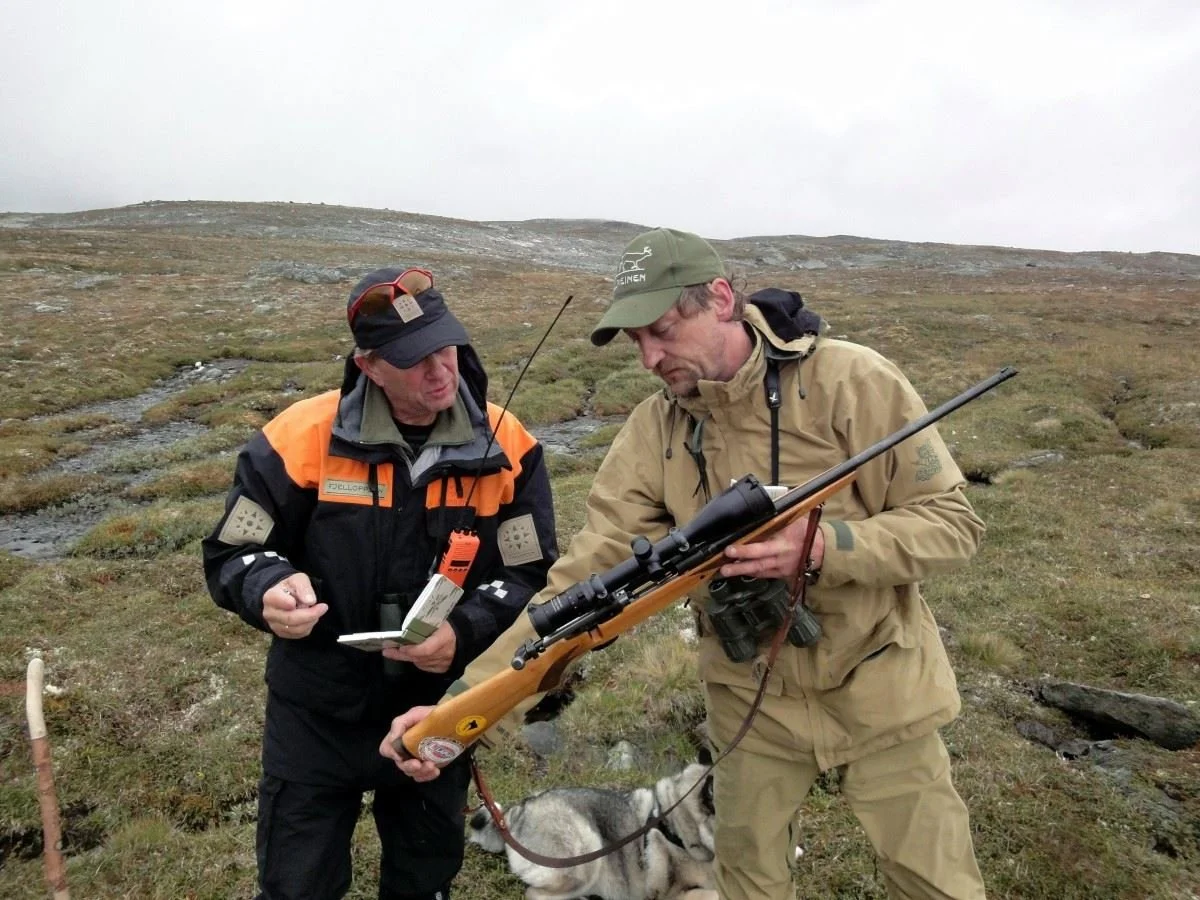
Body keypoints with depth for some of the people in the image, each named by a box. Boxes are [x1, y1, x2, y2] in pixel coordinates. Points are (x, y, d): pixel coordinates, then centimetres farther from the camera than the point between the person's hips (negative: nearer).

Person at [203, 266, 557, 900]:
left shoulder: (506, 446, -13)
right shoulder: (305, 436, -17)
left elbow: (533, 575, -8)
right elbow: (231, 553, -8)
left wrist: (466, 632, -26)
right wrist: (268, 589, -31)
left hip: (440, 713, 2)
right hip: (316, 716, -1)